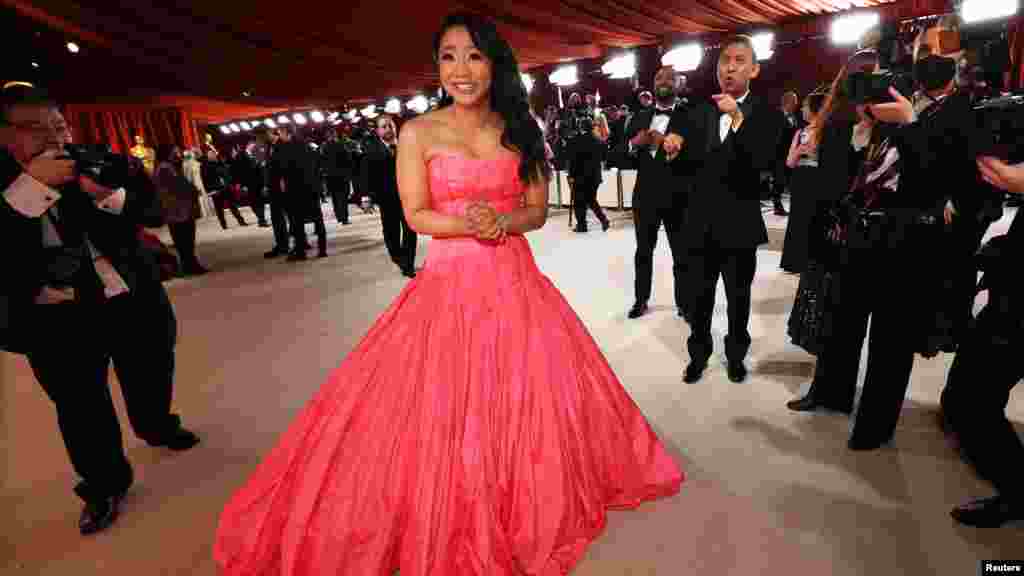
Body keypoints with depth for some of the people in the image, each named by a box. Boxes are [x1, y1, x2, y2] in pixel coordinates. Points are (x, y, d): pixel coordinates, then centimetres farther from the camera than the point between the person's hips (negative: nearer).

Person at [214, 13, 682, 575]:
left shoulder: (519, 129, 6)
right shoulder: (419, 133, -2)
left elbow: (537, 209, 5)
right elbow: (417, 215, -5)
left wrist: (501, 221, -15)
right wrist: (468, 224, -22)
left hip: (514, 279, 3)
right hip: (451, 281, -2)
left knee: (525, 398, 9)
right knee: (443, 408, 1)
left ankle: (531, 509, 36)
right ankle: (452, 530, 26)